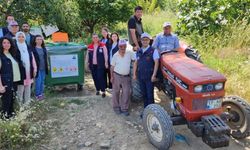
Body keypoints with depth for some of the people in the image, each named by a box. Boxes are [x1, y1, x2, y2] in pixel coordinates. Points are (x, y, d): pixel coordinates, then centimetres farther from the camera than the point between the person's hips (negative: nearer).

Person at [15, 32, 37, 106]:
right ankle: (19, 103, 9)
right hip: (20, 71, -5)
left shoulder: (28, 48, 11)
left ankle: (27, 102, 24)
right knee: (20, 88, -3)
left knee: (28, 87, 13)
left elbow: (32, 59, 12)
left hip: (29, 71, 5)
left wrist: (34, 69, 9)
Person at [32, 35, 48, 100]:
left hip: (43, 68, 6)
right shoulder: (33, 49, -6)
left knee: (42, 81, 11)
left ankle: (41, 93, 21)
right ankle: (38, 95, 5)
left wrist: (47, 66, 15)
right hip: (37, 68, -5)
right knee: (38, 81, -5)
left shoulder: (43, 48, 11)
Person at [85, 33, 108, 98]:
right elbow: (87, 55, 14)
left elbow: (105, 54, -4)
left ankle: (103, 91, 3)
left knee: (100, 77, -5)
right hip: (92, 65, 4)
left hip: (100, 65, -4)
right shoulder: (89, 46, 8)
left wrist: (106, 63, -7)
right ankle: (97, 90, 25)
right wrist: (86, 63, 13)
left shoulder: (102, 45, -4)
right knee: (95, 78, 10)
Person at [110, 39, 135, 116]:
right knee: (116, 92, 8)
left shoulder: (130, 53, -2)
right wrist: (112, 76, -2)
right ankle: (116, 107, 23)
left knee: (126, 93, 1)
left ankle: (124, 108, 13)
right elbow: (112, 66, 3)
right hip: (117, 76, 0)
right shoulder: (115, 55, -1)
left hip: (126, 77, 1)